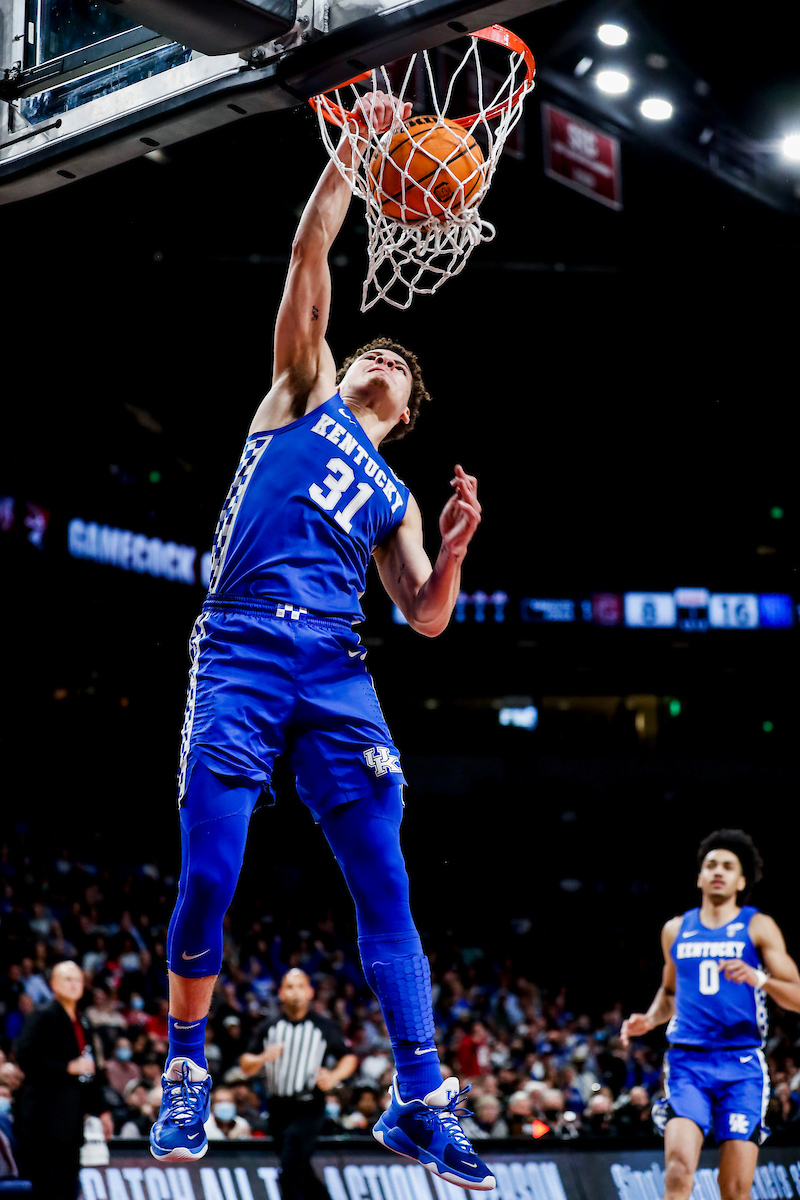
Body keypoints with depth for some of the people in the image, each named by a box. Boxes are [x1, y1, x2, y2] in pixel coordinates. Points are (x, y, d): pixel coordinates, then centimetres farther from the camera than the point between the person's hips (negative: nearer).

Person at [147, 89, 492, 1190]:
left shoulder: (393, 496, 27)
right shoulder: (303, 390, 19)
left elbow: (425, 618, 18)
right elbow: (309, 253, 9)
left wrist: (455, 548, 0)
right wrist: (355, 146, 6)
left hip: (337, 672, 4)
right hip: (241, 654, -3)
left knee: (385, 885, -4)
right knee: (208, 876, -8)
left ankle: (422, 1101, -3)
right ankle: (187, 1073, 10)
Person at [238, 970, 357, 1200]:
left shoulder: (324, 1027, 0)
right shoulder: (268, 1028, 7)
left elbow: (349, 1058, 5)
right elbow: (245, 1067, 6)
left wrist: (333, 1076, -15)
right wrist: (263, 1058, -15)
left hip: (308, 1110, -4)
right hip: (278, 1109, 4)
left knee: (290, 1170, -17)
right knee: (302, 1174, 12)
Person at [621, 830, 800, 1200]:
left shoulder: (758, 927, 4)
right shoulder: (676, 930, 14)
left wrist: (757, 978, -19)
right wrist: (650, 1019, 10)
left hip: (742, 1064, -1)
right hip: (687, 1061, 1)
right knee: (679, 1168, -20)